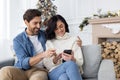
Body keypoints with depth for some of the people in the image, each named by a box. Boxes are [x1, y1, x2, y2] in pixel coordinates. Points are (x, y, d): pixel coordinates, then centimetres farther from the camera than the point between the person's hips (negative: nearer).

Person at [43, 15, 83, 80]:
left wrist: (73, 60, -16)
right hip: (54, 73, 0)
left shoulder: (74, 39, 15)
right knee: (70, 64, -36)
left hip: (72, 72, 0)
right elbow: (46, 65, 10)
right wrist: (54, 60, -12)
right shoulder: (49, 42, 17)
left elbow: (80, 62, 7)